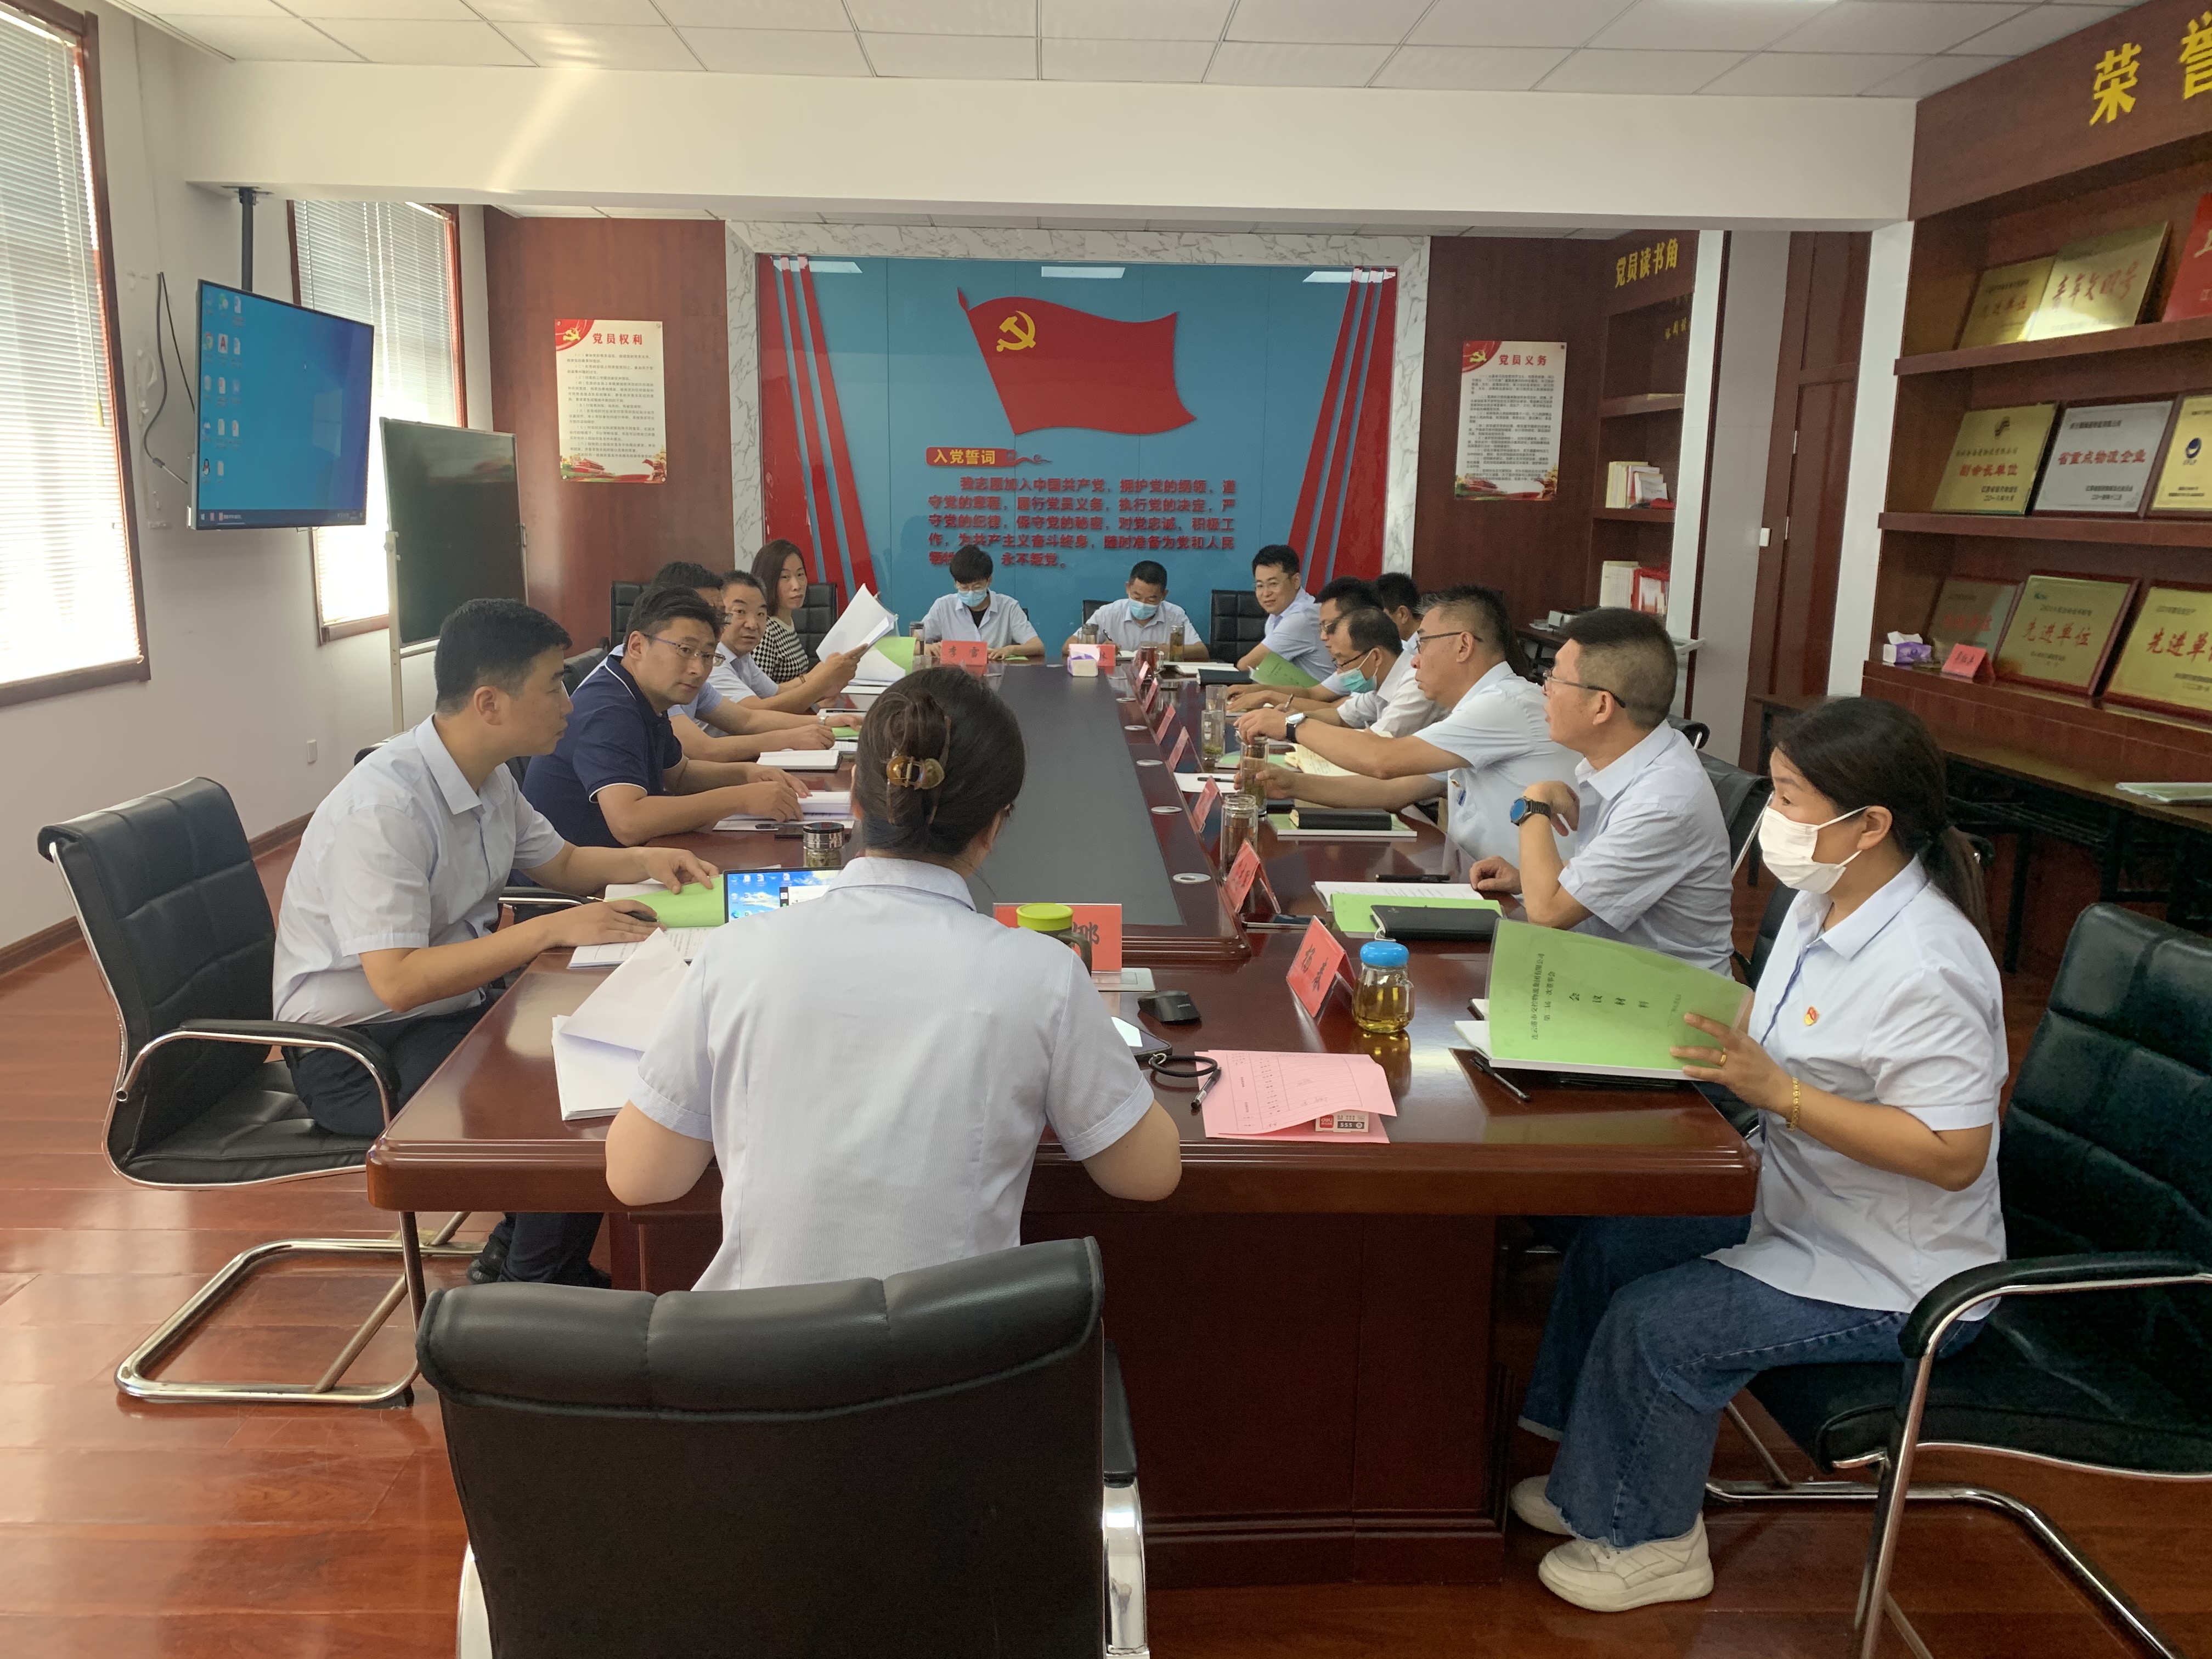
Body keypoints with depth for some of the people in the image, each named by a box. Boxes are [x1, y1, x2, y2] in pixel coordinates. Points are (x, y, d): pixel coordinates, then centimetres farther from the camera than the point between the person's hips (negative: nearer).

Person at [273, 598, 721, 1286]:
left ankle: (517, 1254, 14)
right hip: (357, 1049, -9)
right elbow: (398, 981, -32)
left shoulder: (489, 778, 1)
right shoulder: (382, 809, -27)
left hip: (452, 1006, 9)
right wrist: (551, 929, -32)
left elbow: (559, 862, 18)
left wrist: (642, 860, -3)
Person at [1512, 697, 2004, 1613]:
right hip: (1801, 1214, 10)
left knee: (1656, 1324, -18)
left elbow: (1953, 1155, -30)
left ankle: (1652, 1542, 9)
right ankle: (1593, 1481, 23)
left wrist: (1775, 1090, -33)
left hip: (1891, 1281, -9)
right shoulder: (1822, 902, 0)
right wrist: (1702, 1041, -7)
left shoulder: (1928, 968, -29)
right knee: (1608, 1245, 6)